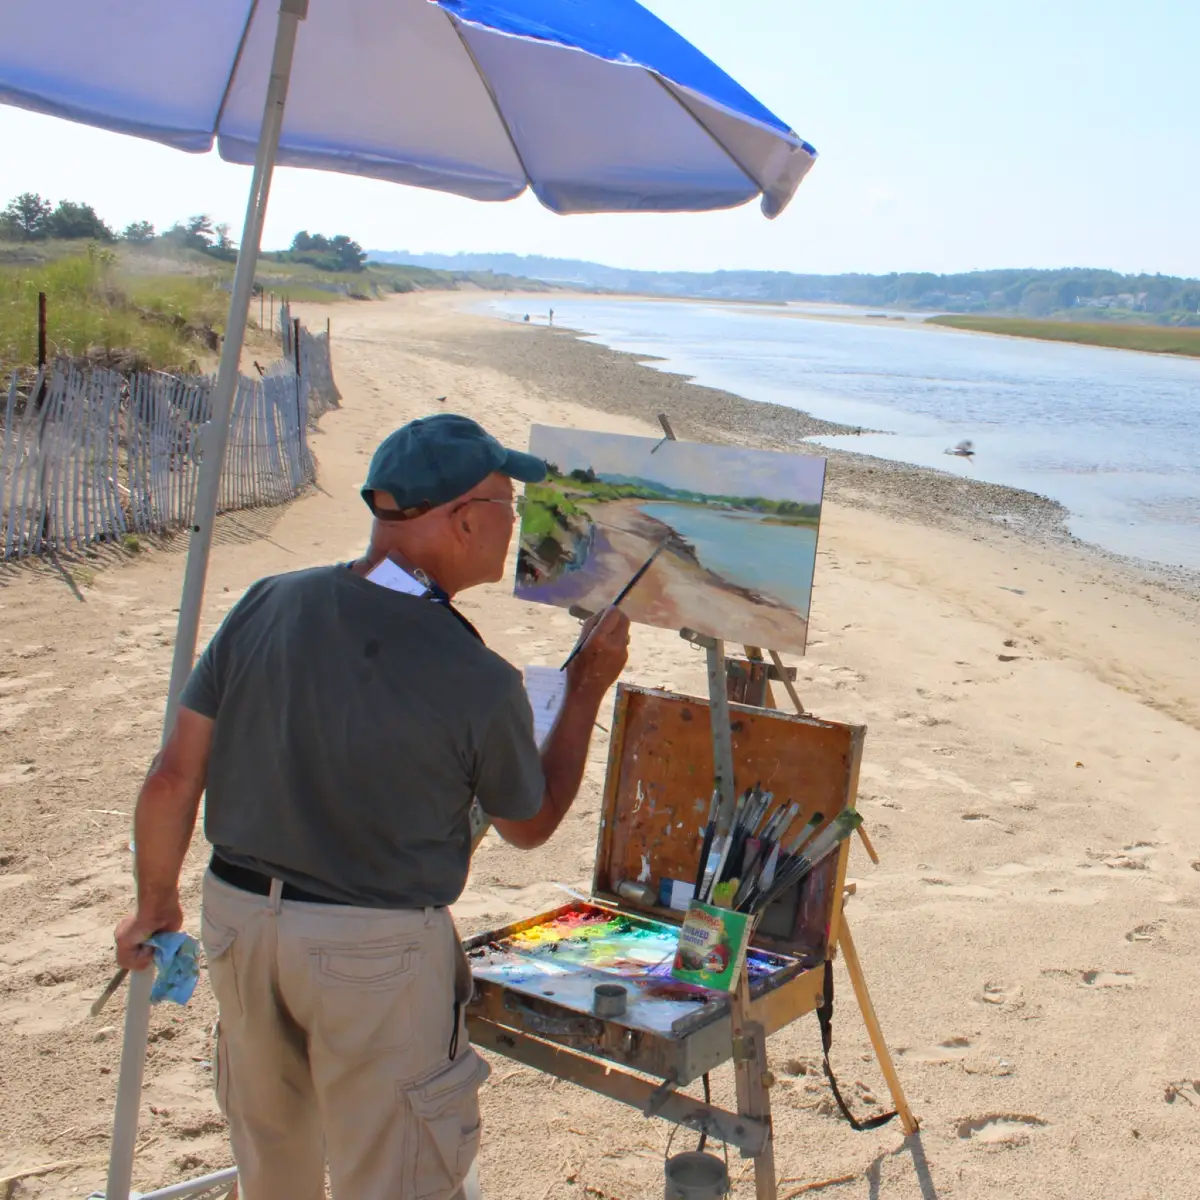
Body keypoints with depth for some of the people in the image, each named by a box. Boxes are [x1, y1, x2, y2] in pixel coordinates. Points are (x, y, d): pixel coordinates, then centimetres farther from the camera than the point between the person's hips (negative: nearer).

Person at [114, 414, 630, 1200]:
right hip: (377, 951, -5)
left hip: (237, 916, 5)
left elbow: (174, 779, -2)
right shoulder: (480, 684, -19)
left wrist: (156, 904, 14)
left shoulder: (268, 607, -7)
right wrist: (589, 690, 8)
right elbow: (531, 825, 0)